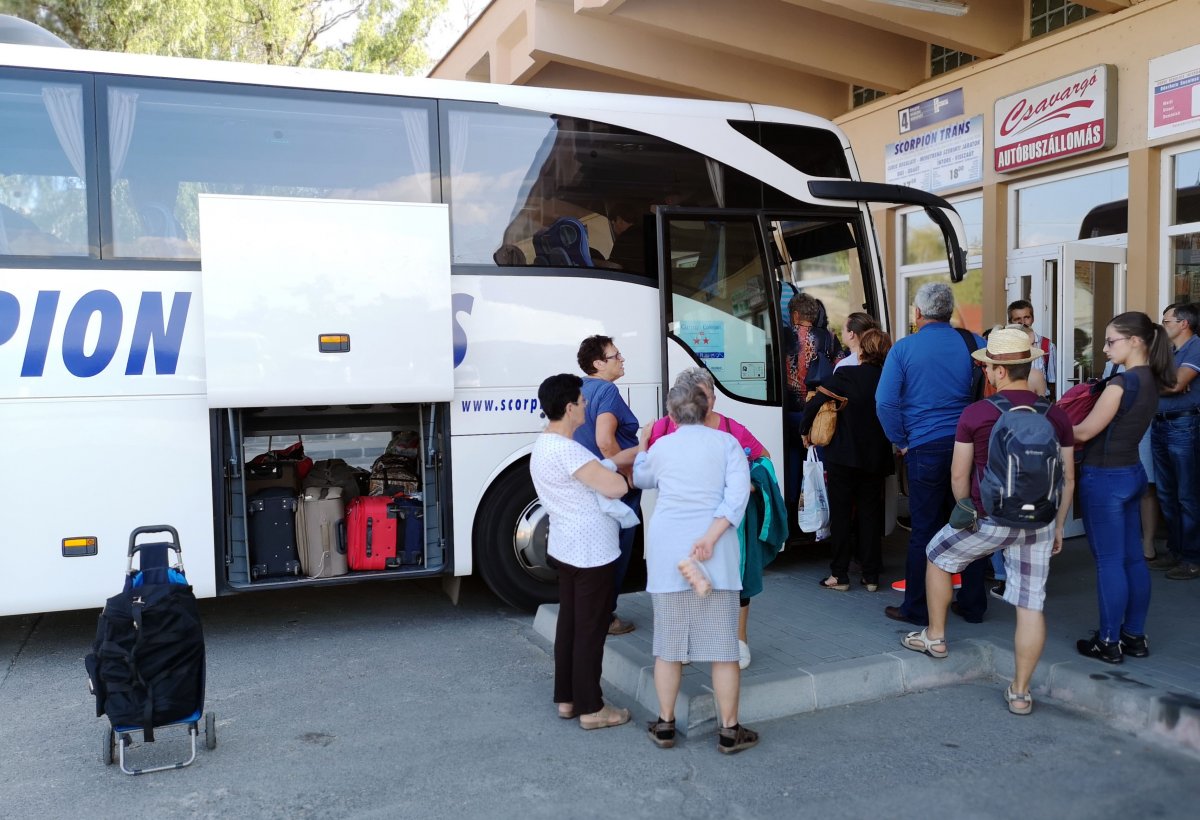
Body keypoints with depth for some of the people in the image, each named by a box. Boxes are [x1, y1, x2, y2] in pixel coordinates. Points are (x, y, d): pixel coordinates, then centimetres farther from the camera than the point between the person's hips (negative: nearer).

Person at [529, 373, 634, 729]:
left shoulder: (543, 446, 10)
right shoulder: (566, 450, -24)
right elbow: (615, 487, -26)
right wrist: (626, 473, -5)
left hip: (566, 549, 10)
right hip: (591, 552, -10)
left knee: (570, 623, 17)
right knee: (590, 630, 1)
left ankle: (566, 699, 28)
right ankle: (590, 708, 12)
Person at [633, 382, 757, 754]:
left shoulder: (661, 447, 9)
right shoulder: (726, 442, 4)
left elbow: (641, 478, 30)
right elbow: (738, 493, -10)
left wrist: (642, 445, 45)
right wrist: (710, 537, -14)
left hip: (666, 552, 2)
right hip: (715, 554, -2)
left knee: (668, 642, 12)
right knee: (723, 645, 6)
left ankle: (665, 725, 22)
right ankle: (729, 731, 14)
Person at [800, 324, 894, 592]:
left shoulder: (845, 374, -15)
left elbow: (814, 404, -13)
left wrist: (805, 431, 2)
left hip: (844, 456, -4)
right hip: (875, 456, 4)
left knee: (841, 514, 6)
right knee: (870, 513, 11)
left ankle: (840, 575, 10)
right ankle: (871, 576, 16)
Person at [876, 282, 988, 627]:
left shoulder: (904, 348, -4)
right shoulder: (973, 343, 2)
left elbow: (885, 402, -10)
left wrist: (901, 442, 1)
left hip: (925, 447, -3)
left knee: (924, 530, 4)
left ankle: (917, 609, 13)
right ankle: (973, 604, 23)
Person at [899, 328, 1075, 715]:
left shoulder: (975, 414, -10)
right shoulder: (1057, 416, 1)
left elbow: (959, 474, -3)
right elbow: (1067, 479, 6)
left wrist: (967, 511, 15)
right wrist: (1058, 527, 17)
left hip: (989, 520, -3)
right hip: (1039, 523, 3)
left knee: (937, 556, 22)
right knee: (1030, 606, 8)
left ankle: (935, 637, 34)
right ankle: (1020, 692, 16)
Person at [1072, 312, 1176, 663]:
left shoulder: (1122, 383, -21)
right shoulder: (1150, 382, 6)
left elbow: (1085, 432, -15)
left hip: (1105, 479, -9)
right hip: (1131, 474, 9)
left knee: (1109, 561, 0)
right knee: (1133, 558, 14)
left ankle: (1109, 642, 9)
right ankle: (1135, 636, 24)